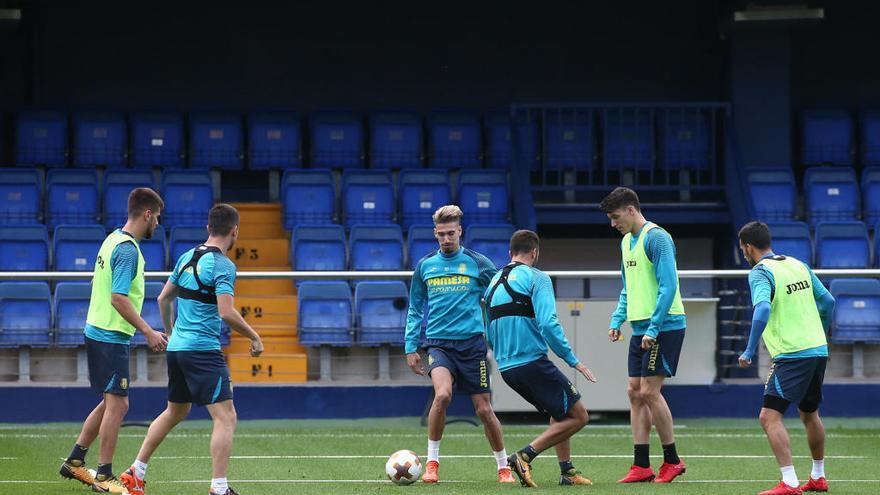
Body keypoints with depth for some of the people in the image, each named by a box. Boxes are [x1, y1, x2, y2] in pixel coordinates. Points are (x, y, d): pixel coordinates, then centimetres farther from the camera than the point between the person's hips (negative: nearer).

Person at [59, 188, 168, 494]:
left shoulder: (113, 240, 11)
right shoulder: (128, 250, -18)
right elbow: (118, 298, -24)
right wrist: (148, 332, -21)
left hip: (97, 331, 10)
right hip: (111, 337, -10)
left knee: (112, 403, 17)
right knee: (116, 405, -4)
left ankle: (75, 461, 21)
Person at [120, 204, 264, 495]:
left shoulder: (187, 257, 11)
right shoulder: (222, 265, -13)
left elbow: (164, 298, 20)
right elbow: (226, 312, -22)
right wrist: (254, 337, -10)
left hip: (177, 348, 9)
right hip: (204, 350, -9)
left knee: (175, 412, 24)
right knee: (226, 417, -8)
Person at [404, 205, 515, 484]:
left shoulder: (477, 263, 2)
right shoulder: (425, 266, 9)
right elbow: (415, 310, 17)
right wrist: (411, 347, 12)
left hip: (472, 343, 0)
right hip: (439, 343, 1)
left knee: (483, 409, 0)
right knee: (442, 395, -25)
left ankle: (503, 467, 17)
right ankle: (432, 462, -12)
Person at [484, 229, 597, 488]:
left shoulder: (494, 283, 16)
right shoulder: (536, 278, -6)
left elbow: (489, 334, 20)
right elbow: (548, 324, -18)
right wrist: (573, 360, -13)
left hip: (506, 368, 8)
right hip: (534, 362, -8)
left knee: (560, 413, 25)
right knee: (578, 416, -2)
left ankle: (567, 471, 19)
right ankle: (525, 456, -13)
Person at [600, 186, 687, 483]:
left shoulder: (656, 238, -13)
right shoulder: (627, 241, 16)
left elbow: (668, 286, -19)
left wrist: (653, 329, -21)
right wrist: (618, 320, 13)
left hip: (663, 327, -9)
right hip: (640, 329, 9)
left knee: (649, 391, -10)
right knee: (635, 392, 5)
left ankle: (672, 460, 2)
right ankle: (641, 467, 7)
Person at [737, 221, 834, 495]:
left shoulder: (759, 272, -8)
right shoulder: (798, 265, 14)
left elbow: (763, 309, -25)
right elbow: (828, 301, 17)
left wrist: (749, 351, -20)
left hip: (792, 356, -8)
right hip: (818, 349, 8)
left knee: (770, 416, -11)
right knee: (809, 413, 24)